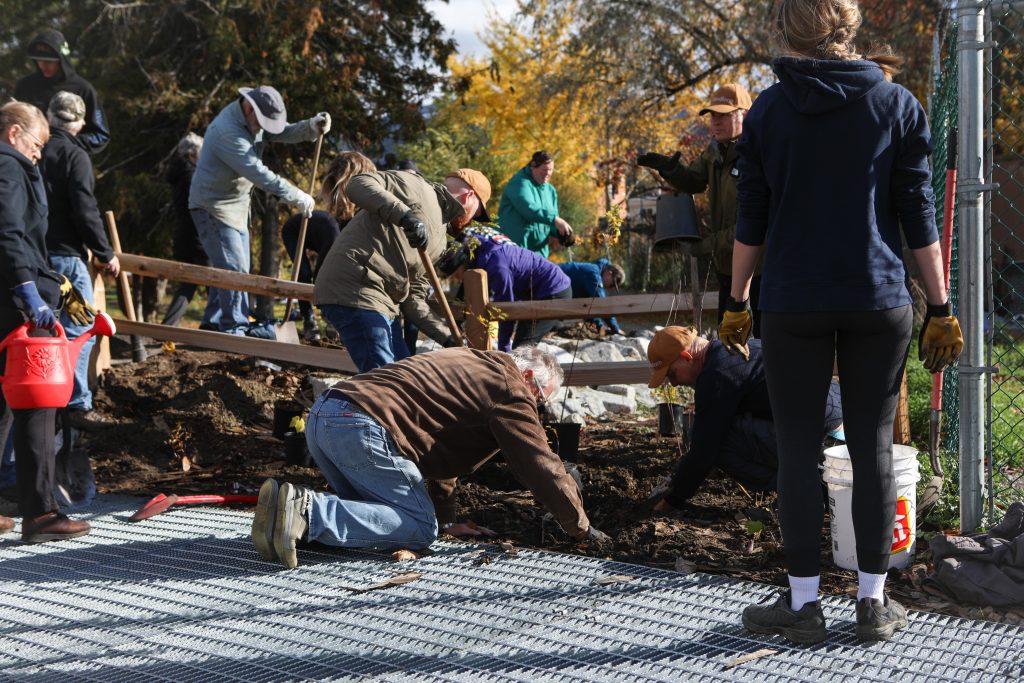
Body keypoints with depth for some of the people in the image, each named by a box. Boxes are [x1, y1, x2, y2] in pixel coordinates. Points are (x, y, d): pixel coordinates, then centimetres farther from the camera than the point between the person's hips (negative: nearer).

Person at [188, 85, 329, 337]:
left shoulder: (256, 119, 3)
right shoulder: (227, 131, -28)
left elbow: (286, 132, -2)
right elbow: (258, 173, -30)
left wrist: (313, 126, -24)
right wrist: (297, 196, -27)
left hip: (237, 205, 10)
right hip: (213, 205, -10)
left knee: (234, 268, 12)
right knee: (234, 268, -14)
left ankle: (213, 322, 20)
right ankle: (235, 327, -8)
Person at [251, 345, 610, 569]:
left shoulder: (472, 364, 33)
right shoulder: (510, 390, 4)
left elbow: (436, 444, 38)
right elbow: (543, 467, 2)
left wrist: (445, 518, 38)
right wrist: (581, 527, 13)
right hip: (362, 428, -10)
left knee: (373, 509, 24)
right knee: (419, 527, -8)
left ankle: (288, 511, 2)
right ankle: (305, 511, -24)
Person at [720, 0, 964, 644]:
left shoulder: (769, 109, 1)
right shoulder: (898, 104, 2)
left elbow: (751, 220, 2)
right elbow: (919, 214, 1)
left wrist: (737, 303, 11)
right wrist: (940, 307, 5)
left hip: (794, 303, -1)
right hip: (879, 303, 1)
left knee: (799, 447, 5)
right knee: (873, 446, 8)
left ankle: (804, 602, 9)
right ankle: (875, 601, 13)